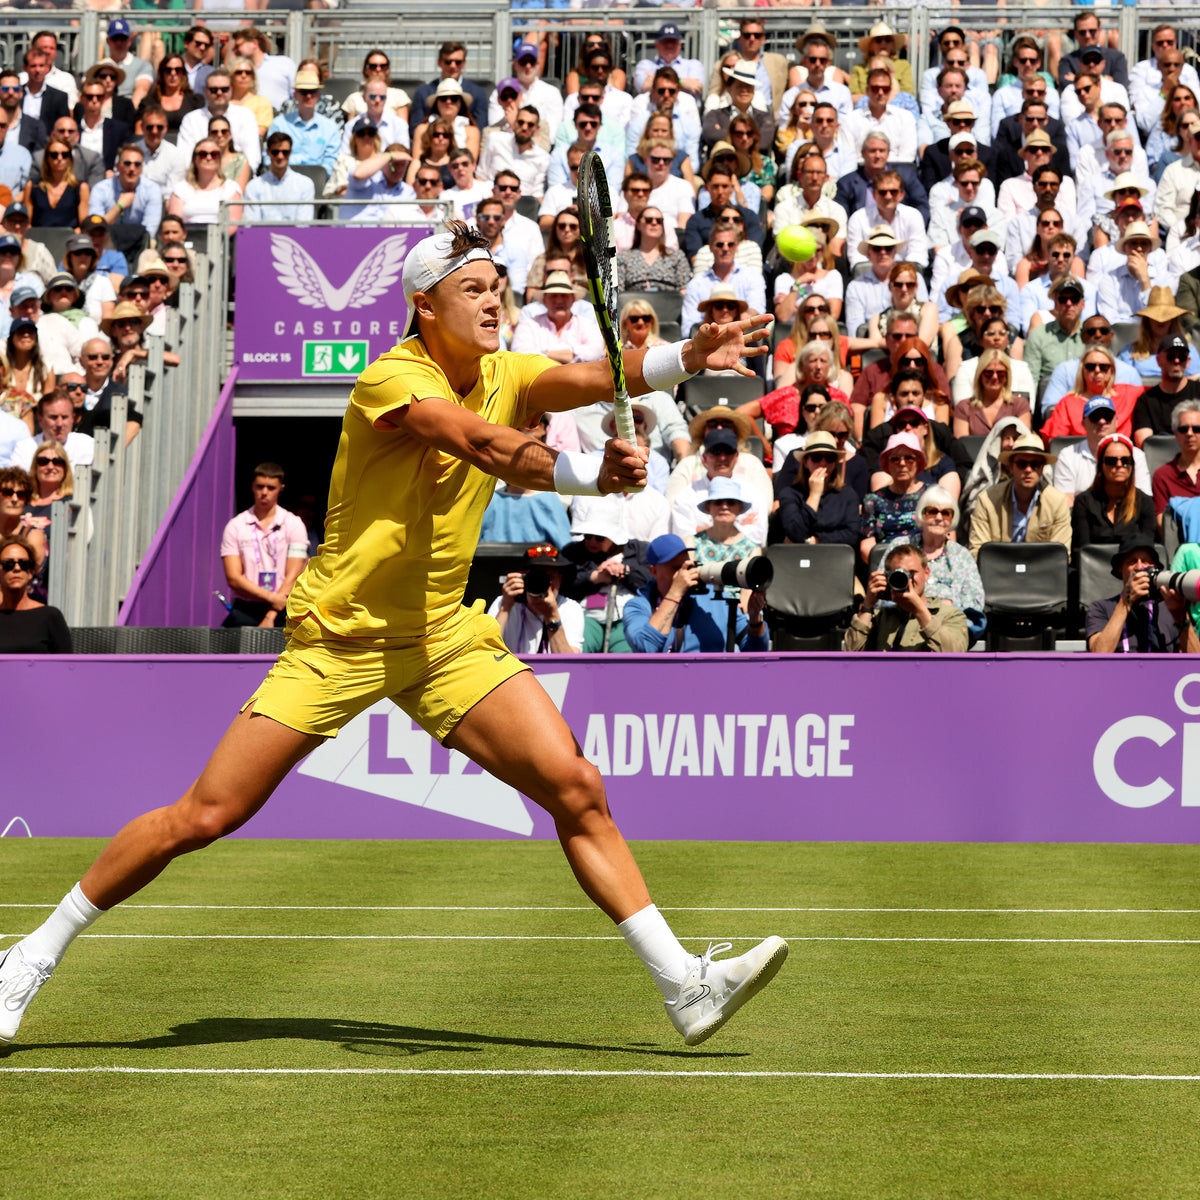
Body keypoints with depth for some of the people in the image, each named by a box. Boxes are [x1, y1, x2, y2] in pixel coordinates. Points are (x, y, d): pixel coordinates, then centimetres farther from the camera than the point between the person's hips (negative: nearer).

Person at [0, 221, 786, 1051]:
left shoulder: (505, 376, 5)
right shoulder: (391, 379, -15)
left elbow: (595, 379, -14)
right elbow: (484, 446, -31)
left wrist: (688, 358, -30)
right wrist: (593, 478, -41)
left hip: (446, 638, 6)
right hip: (341, 639, -5)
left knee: (578, 789, -8)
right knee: (203, 817, -6)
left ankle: (684, 987, -2)